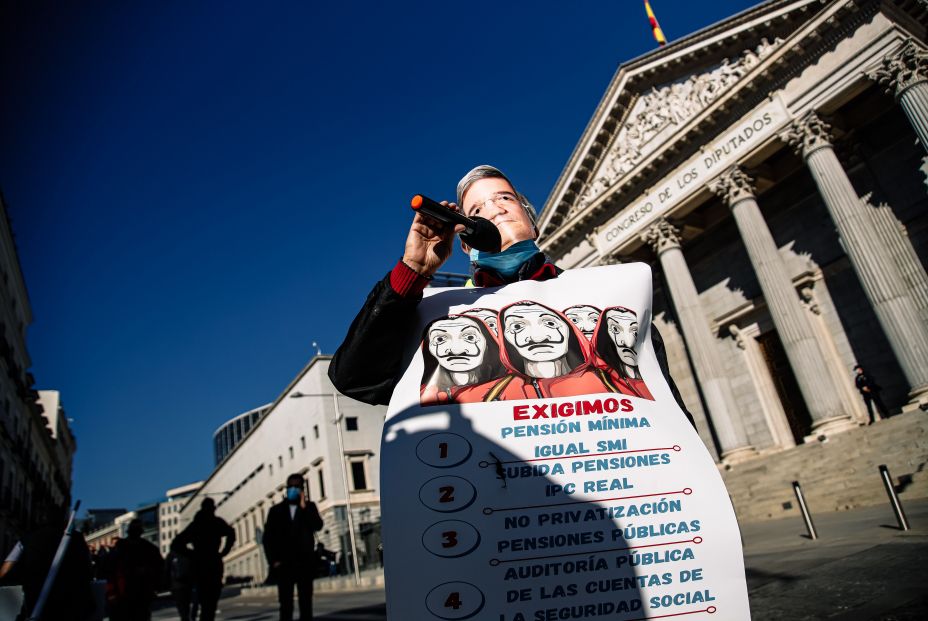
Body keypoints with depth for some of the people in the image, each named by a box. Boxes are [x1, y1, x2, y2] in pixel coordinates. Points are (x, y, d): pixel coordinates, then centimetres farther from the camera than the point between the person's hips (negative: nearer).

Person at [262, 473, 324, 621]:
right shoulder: (276, 510, 10)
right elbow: (268, 538, 6)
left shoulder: (309, 507, 9)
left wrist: (303, 506, -11)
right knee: (286, 604, -2)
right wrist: (273, 560, -3)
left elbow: (317, 525, -9)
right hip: (283, 564, 0)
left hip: (305, 563, 0)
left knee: (306, 603, 1)